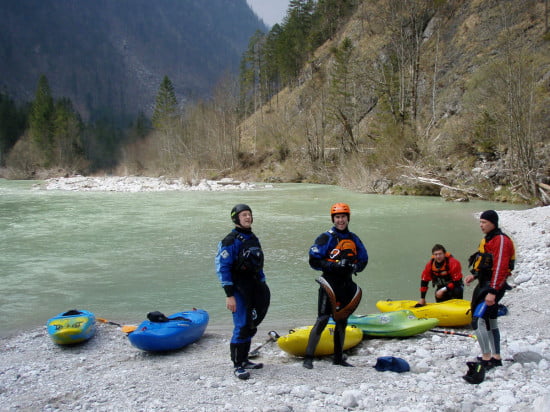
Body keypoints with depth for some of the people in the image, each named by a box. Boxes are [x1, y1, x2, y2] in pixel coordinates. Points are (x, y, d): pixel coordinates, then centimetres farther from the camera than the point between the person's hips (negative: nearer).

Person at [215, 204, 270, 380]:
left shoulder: (253, 239, 14)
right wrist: (229, 295, -19)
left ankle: (244, 360, 25)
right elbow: (222, 268, -15)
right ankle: (237, 366, 1)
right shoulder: (230, 241, -11)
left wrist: (262, 286, 18)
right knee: (241, 327, -9)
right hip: (239, 289, -8)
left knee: (250, 326, 13)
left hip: (254, 286, 8)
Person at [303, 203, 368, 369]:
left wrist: (355, 266, -7)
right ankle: (308, 357, -6)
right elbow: (314, 261, -10)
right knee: (322, 320, -11)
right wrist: (334, 266, -21)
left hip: (347, 284, 6)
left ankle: (338, 358, 25)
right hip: (330, 283, -6)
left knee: (342, 321, 13)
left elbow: (363, 259, 15)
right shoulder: (326, 238, -6)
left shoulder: (353, 239, 11)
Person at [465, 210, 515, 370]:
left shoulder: (501, 240, -16)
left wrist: (492, 292, -27)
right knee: (490, 321, 16)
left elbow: (500, 268, -23)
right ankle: (496, 358, 25)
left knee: (478, 320, -15)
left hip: (493, 286, -11)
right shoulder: (488, 239, 17)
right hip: (485, 284, 11)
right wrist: (474, 275, 10)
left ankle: (486, 359, -9)